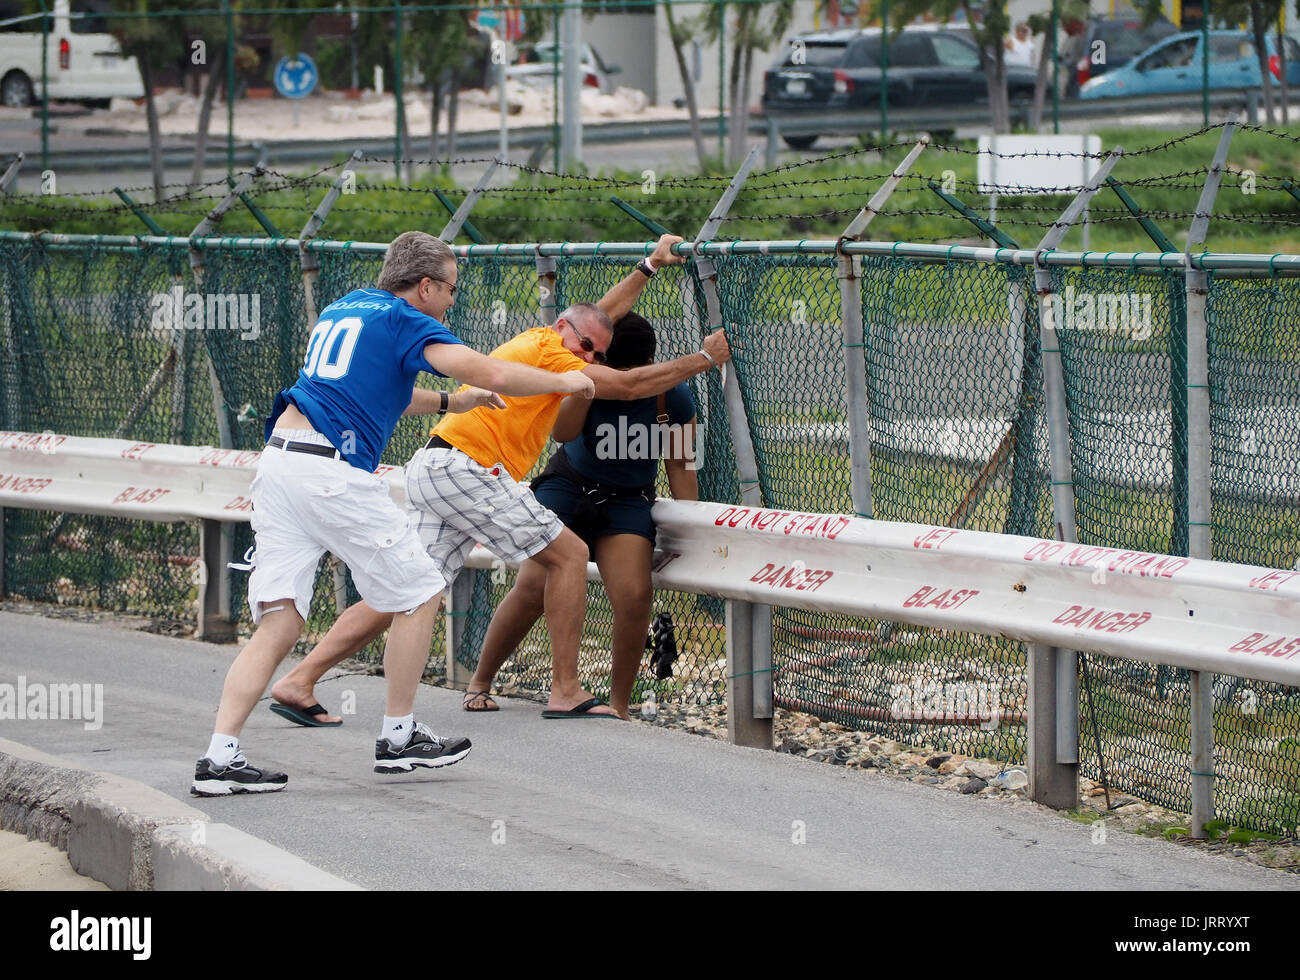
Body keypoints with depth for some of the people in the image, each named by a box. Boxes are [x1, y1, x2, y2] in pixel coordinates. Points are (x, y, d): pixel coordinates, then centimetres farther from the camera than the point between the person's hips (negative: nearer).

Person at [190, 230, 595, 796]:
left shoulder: (342, 309, 26)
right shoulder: (406, 321, 1)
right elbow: (494, 375, -9)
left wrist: (453, 401, 48)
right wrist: (565, 382, 7)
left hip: (278, 461, 8)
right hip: (333, 469, -8)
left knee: (280, 622, 3)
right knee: (418, 594, 9)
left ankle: (219, 759, -10)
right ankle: (398, 739, 14)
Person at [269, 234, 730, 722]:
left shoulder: (532, 340, 23)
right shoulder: (547, 351, -5)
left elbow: (601, 313, 41)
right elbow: (629, 385, -5)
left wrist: (650, 266, 43)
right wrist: (704, 359, 3)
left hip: (433, 468, 10)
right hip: (464, 466, -10)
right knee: (570, 553, -4)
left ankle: (299, 680, -4)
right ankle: (566, 692, -4)